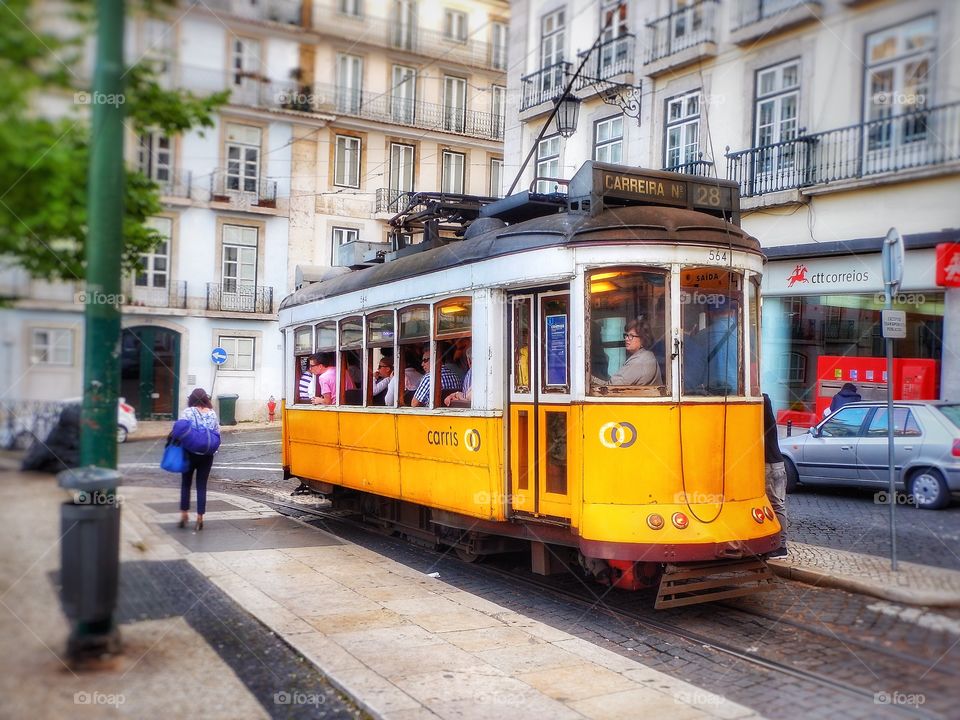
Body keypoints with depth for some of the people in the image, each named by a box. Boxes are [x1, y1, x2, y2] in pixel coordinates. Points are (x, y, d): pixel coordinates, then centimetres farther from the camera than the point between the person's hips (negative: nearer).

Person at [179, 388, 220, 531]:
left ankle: (184, 514, 15)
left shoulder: (188, 412, -8)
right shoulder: (212, 413, 0)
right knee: (202, 486, 7)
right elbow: (217, 433, 3)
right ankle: (200, 518, 7)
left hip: (190, 453, -2)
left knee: (186, 484, 14)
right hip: (207, 455, 2)